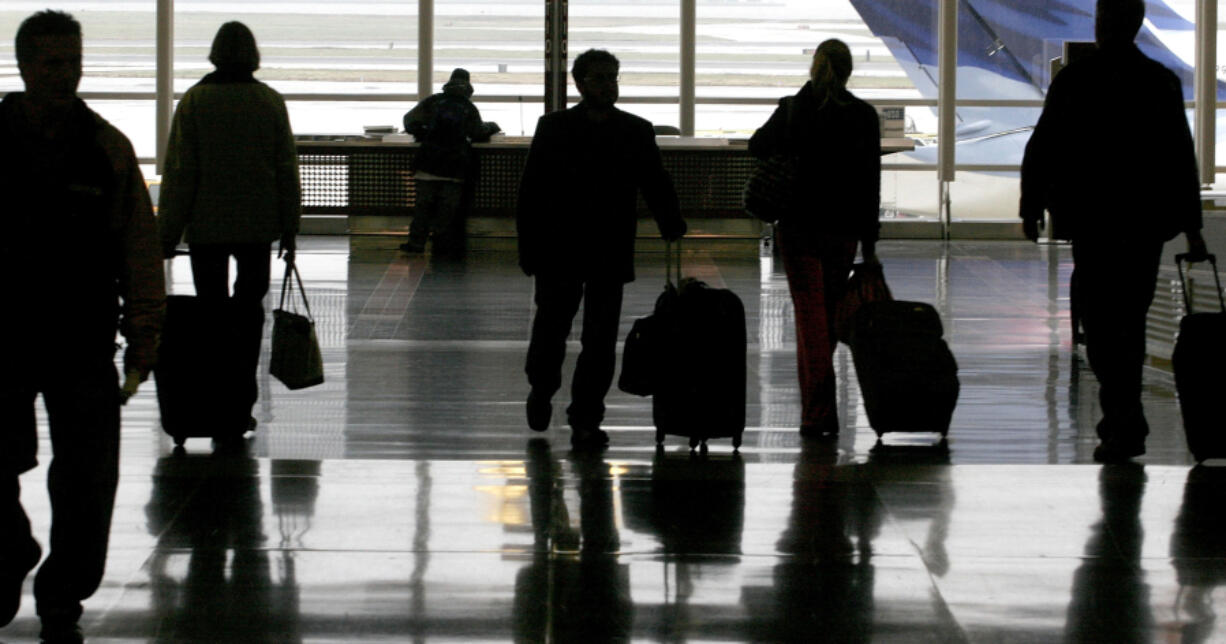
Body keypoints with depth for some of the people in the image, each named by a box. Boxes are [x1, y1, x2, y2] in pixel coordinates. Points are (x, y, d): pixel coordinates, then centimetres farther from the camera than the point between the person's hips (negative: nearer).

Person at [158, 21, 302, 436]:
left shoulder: (194, 101, -4)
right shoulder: (271, 102, 1)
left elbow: (178, 172, -6)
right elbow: (286, 171, 3)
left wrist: (168, 234, -2)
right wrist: (289, 231, 9)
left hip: (206, 228, -1)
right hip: (257, 226, 1)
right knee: (249, 311, 10)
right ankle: (240, 410, 4)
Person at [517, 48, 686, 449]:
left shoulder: (636, 132, 5)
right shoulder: (554, 128, 1)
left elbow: (656, 184, 6)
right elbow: (530, 194, 0)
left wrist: (671, 224, -12)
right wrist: (530, 250, -6)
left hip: (610, 255, 1)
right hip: (559, 252, -1)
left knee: (600, 341, 0)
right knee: (551, 329, 6)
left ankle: (586, 419, 6)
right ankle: (542, 389, 34)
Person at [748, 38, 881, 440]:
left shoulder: (793, 109, -6)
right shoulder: (864, 116, -4)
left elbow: (757, 146, 10)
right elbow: (870, 182, -1)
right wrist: (869, 241, 3)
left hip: (799, 226, -1)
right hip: (844, 230, 1)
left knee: (811, 318, 0)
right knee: (830, 316, 14)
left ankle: (818, 413, -8)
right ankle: (820, 411, 22)